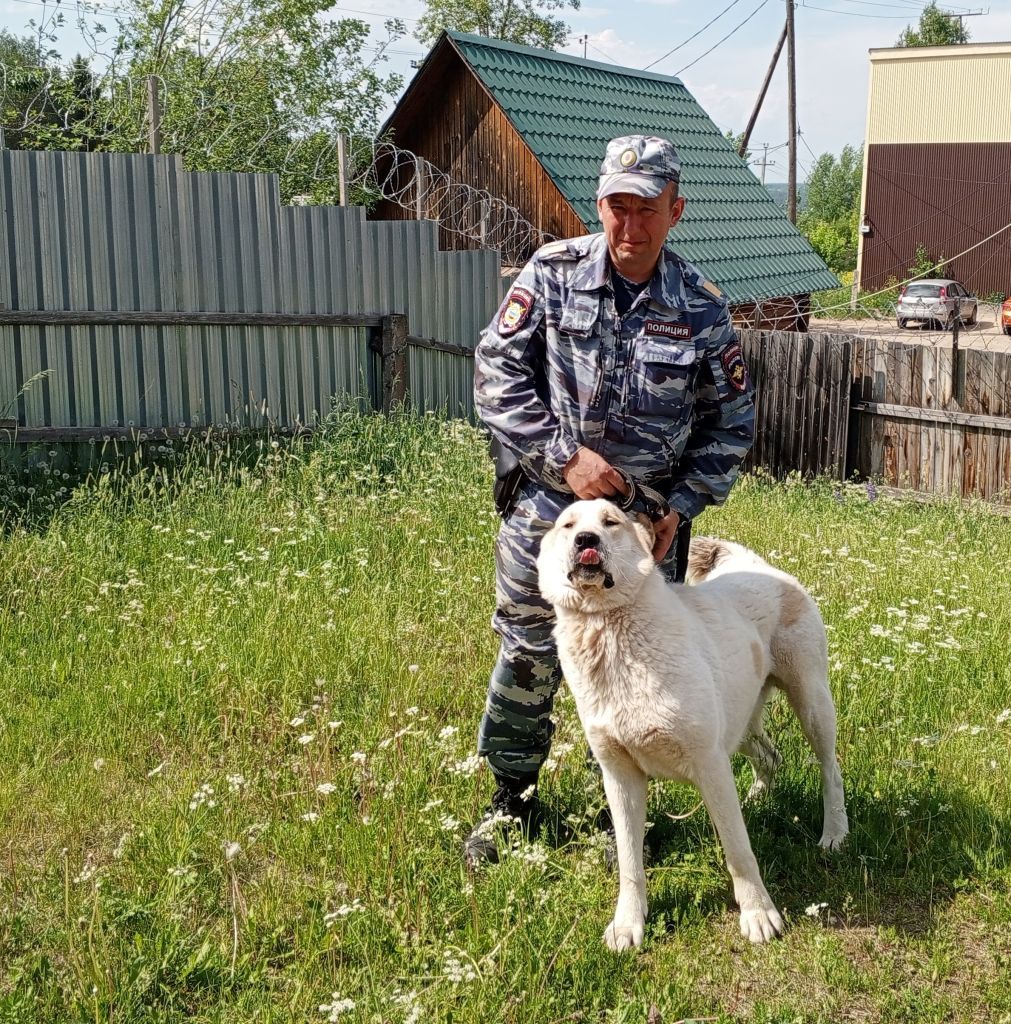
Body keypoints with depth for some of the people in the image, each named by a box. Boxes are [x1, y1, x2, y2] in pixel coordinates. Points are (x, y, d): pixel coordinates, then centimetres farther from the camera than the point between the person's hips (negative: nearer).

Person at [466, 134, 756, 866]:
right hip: (544, 508, 0)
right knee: (527, 655, 11)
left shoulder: (701, 310, -6)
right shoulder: (553, 273, -7)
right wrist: (566, 457, -17)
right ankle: (513, 797, 32)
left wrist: (682, 506, -7)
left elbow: (732, 422, 3)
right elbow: (498, 372, -9)